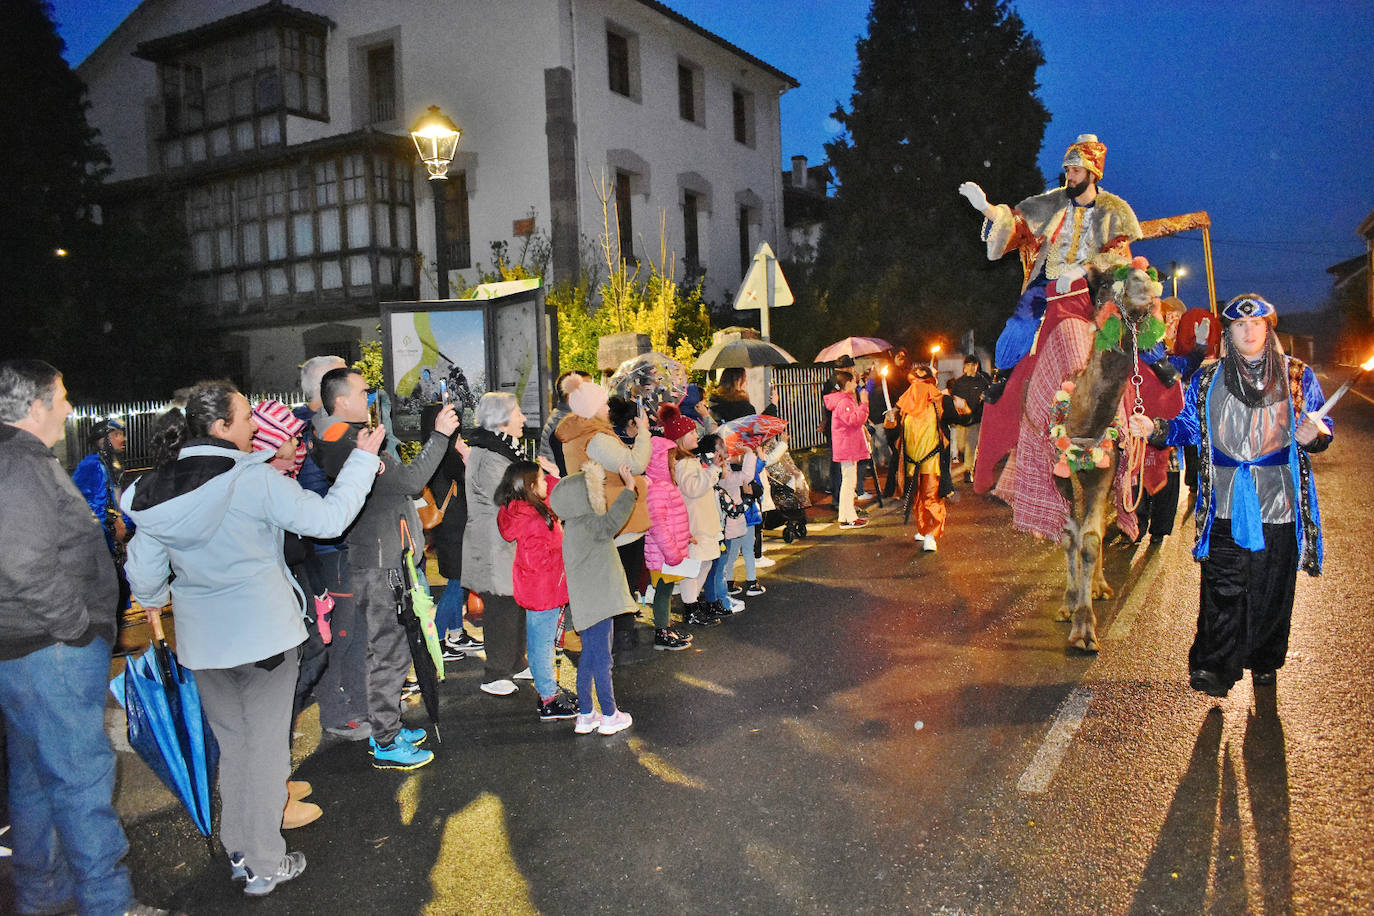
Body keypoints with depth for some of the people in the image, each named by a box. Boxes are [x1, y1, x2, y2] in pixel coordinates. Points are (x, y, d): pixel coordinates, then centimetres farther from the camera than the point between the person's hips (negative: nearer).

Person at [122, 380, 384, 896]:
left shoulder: (156, 488, 0)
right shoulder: (254, 479, -18)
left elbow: (144, 570, 7)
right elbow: (328, 518, -15)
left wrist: (154, 599, 29)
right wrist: (363, 458, -6)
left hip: (202, 638, 5)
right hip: (264, 631, -5)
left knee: (231, 742, 20)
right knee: (265, 746, 7)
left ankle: (238, 852, 31)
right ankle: (264, 866, 16)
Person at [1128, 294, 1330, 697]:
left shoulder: (1298, 376, 6)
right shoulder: (1208, 379, 9)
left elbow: (1322, 430, 9)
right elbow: (1190, 426, 13)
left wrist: (1315, 435, -15)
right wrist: (1155, 429, -6)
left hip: (1279, 502, 0)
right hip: (1226, 503, 0)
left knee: (1272, 587, 7)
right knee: (1222, 588, -4)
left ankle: (1265, 662, 25)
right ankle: (1215, 667, 2)